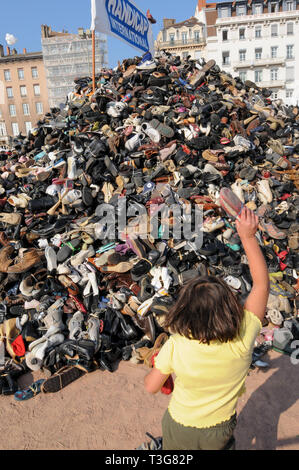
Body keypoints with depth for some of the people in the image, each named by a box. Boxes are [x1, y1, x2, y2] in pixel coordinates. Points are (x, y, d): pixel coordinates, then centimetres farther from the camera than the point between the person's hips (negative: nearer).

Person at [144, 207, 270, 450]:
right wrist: (249, 237, -22)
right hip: (219, 433, 1)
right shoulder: (242, 341, -32)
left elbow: (151, 387, -17)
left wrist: (158, 367, 3)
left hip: (178, 428, -1)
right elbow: (262, 284, -22)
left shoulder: (175, 347, -34)